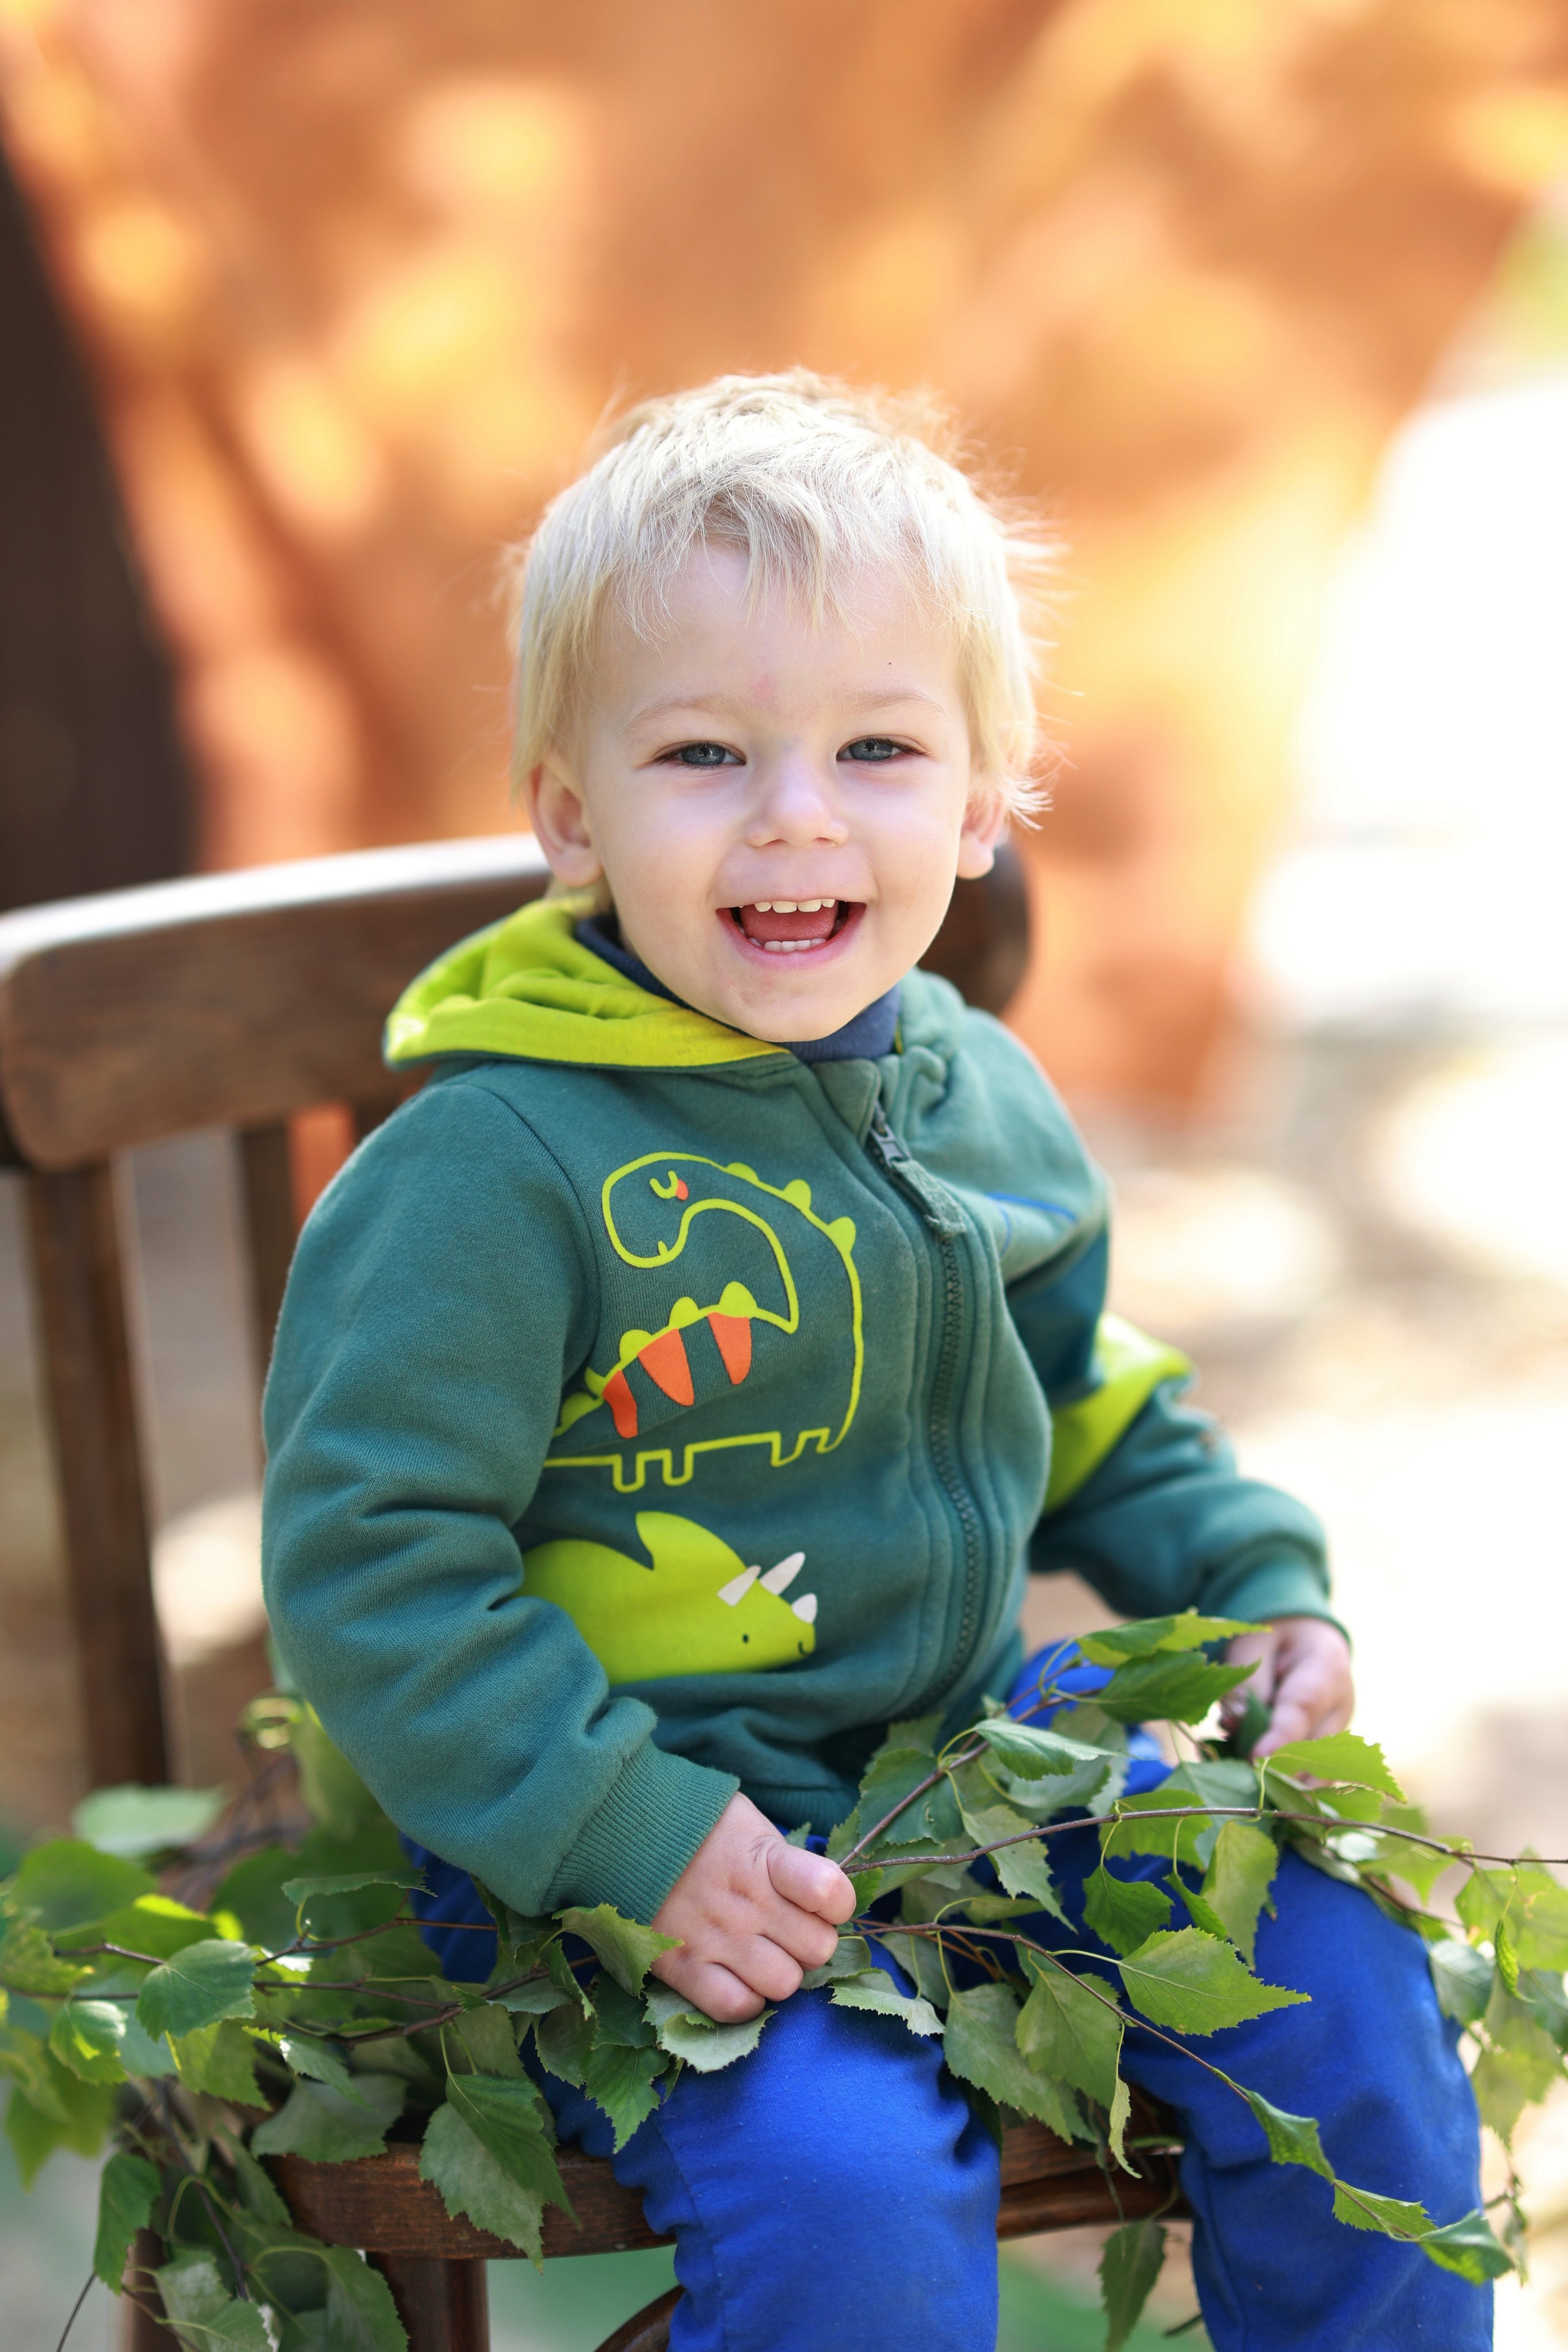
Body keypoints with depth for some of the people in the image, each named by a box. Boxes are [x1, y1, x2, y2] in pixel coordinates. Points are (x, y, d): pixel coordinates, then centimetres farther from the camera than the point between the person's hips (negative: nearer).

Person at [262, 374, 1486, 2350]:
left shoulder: (979, 1099, 4)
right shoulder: (495, 1166, -19)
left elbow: (1085, 1406, 20)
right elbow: (367, 1559, -18)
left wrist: (1258, 1584, 6)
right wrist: (629, 1834, -23)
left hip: (970, 1742, 7)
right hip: (633, 1836, -6)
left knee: (1335, 1984, 1)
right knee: (850, 2183, -27)